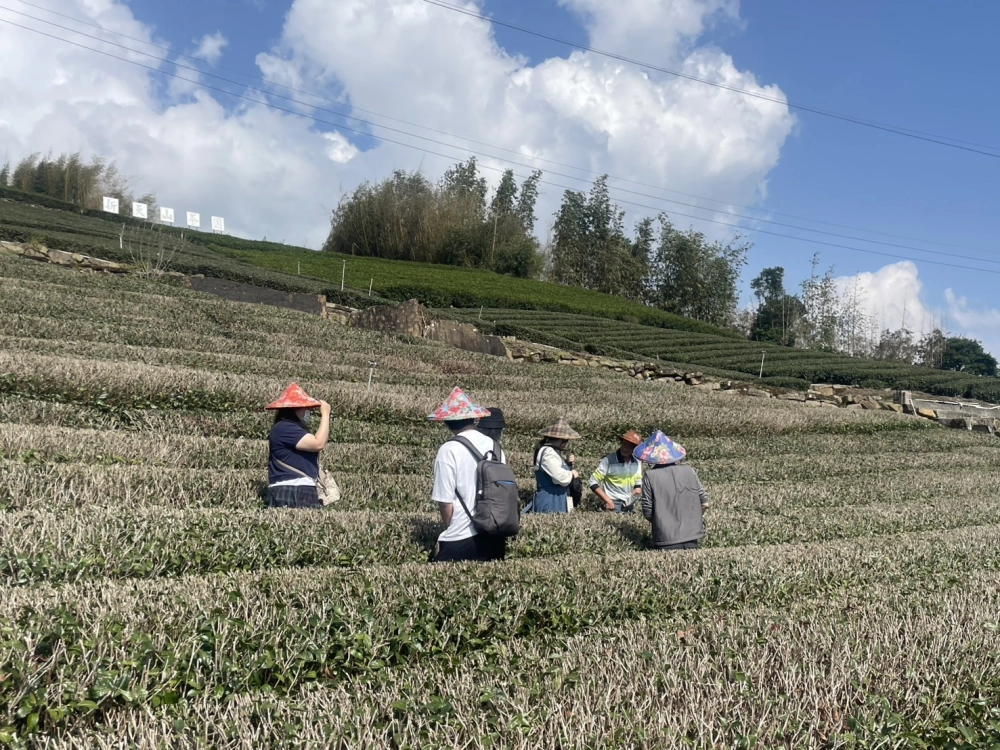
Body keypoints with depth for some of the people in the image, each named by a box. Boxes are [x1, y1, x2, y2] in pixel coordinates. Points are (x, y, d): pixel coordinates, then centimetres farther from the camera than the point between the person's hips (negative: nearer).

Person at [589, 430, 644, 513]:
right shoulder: (609, 460, -12)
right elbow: (593, 482, -9)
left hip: (630, 505, 5)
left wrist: (638, 488, -4)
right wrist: (607, 500, -14)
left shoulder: (637, 462, 2)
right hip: (614, 504, -5)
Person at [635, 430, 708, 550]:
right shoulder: (688, 471, 0)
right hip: (691, 537, 4)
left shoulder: (650, 476, -9)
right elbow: (704, 502, 5)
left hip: (666, 541, -3)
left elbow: (647, 512, -8)